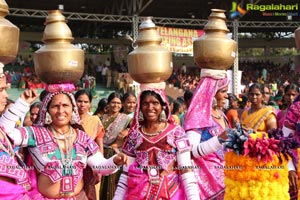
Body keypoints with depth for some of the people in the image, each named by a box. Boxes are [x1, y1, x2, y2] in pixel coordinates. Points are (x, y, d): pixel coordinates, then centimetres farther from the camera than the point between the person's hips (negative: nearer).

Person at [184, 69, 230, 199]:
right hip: (206, 174, -7)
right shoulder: (198, 115, -13)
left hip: (222, 173, 7)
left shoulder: (220, 114, 11)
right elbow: (192, 151, -25)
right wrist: (220, 139, -34)